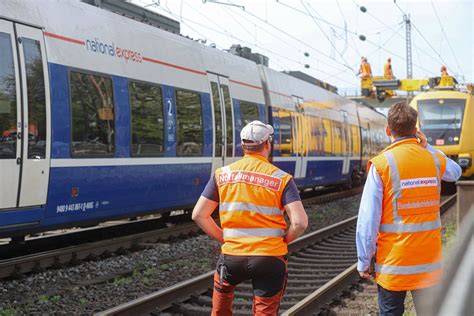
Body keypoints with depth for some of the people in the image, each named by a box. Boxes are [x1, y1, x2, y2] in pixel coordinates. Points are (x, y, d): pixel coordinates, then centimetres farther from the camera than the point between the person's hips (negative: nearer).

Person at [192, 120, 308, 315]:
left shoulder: (222, 175, 1)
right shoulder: (281, 179, -6)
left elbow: (198, 215, 1)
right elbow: (300, 223, -15)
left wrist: (224, 239, 11)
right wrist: (283, 241, 4)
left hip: (233, 256, 2)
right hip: (270, 257, -2)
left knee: (222, 288, 34)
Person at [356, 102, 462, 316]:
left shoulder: (381, 164, -12)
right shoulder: (434, 160, -1)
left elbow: (368, 219, -12)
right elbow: (455, 172, 26)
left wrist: (363, 261, -3)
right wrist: (426, 147, 18)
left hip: (393, 264, -3)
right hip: (430, 263, 3)